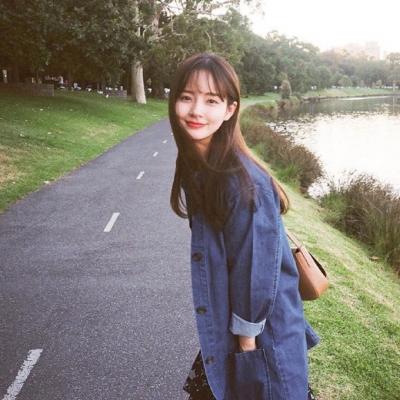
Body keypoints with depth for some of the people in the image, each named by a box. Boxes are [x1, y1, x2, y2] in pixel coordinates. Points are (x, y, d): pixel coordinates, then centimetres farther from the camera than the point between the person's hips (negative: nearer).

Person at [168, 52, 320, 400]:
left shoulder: (242, 181, -28)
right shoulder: (197, 167, -3)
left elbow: (256, 270, -23)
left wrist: (246, 342, -14)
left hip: (260, 332, -7)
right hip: (223, 325, 7)